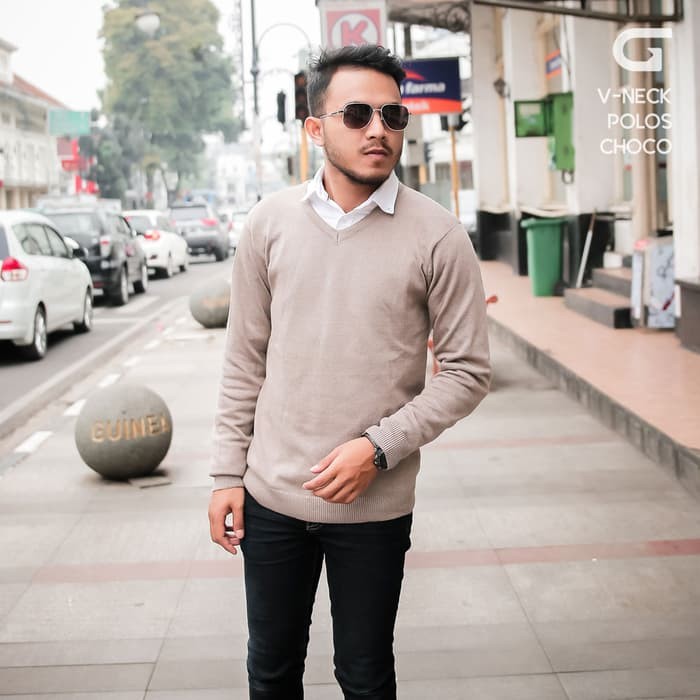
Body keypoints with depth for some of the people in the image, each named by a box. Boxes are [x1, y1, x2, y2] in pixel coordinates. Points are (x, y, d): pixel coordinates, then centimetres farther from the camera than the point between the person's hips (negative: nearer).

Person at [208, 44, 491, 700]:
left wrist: (379, 448, -15)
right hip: (271, 496, 2)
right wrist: (228, 474, 4)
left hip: (375, 505, -2)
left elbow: (466, 371, -5)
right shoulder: (270, 222, -1)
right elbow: (245, 361, 5)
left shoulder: (436, 235, -8)